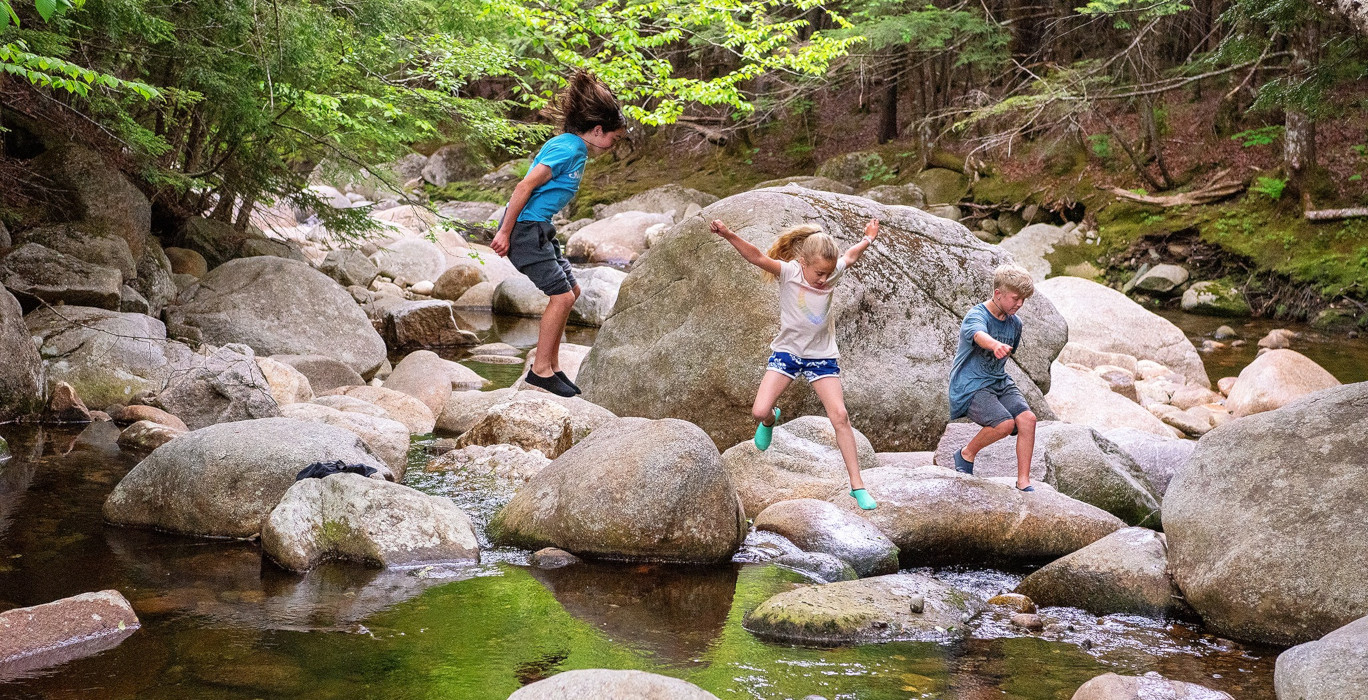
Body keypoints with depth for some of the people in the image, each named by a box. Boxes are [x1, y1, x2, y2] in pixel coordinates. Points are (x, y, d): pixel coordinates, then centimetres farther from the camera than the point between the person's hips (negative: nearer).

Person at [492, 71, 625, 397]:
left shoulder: (574, 147, 13)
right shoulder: (568, 150, -18)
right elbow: (525, 186, -22)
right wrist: (505, 232, -19)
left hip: (539, 229, 10)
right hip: (525, 227, -10)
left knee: (570, 290, 12)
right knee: (561, 295, -11)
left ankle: (551, 366, 17)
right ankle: (541, 370, -3)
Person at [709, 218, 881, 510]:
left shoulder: (832, 274, -9)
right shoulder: (789, 272, -19)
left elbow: (850, 256, 14)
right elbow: (757, 258, -35)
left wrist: (867, 239, 27)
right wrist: (728, 235, -50)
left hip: (821, 356, 2)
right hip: (787, 351, -2)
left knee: (840, 415, -8)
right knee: (760, 411, -14)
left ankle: (857, 485, -1)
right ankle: (770, 420, 29)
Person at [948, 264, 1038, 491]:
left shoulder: (1014, 323, 8)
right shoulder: (976, 316, -16)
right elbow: (979, 335, -42)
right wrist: (996, 345, -62)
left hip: (999, 382, 7)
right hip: (970, 385, -7)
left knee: (1027, 418, -17)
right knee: (1005, 423, -27)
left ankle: (1023, 482, -10)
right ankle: (966, 454, 1)